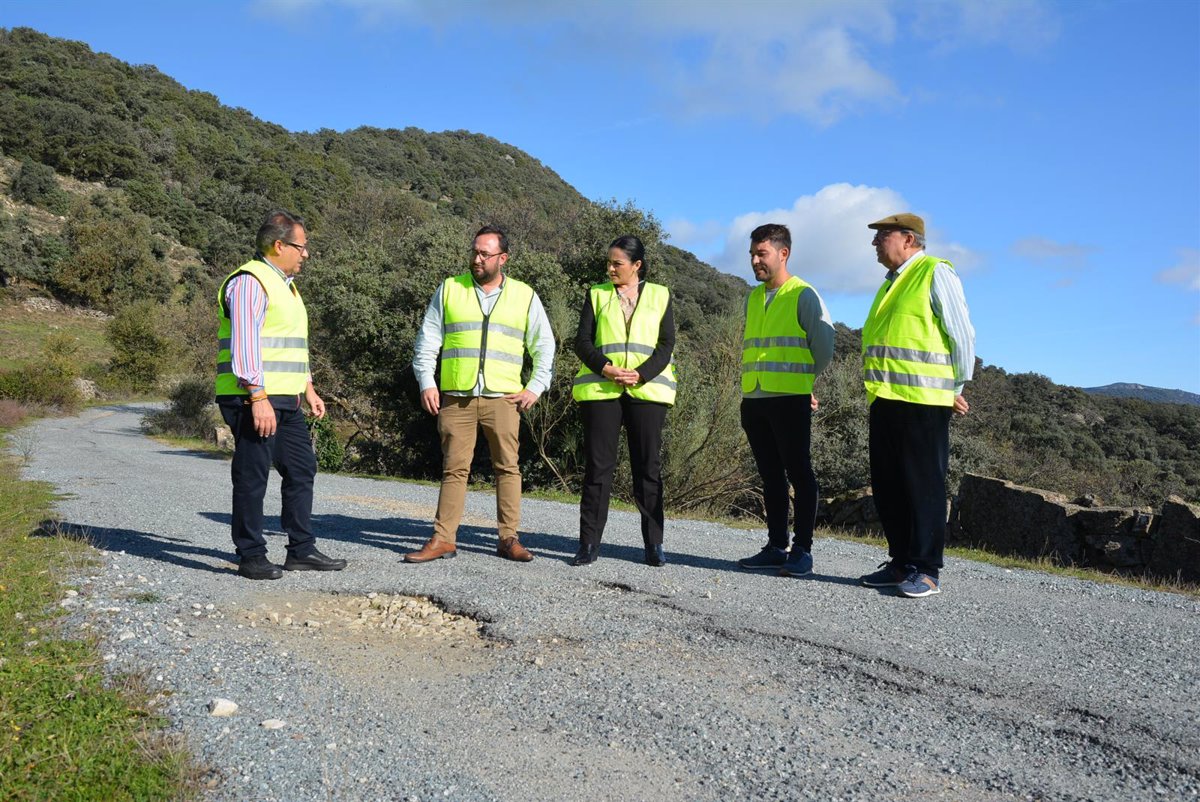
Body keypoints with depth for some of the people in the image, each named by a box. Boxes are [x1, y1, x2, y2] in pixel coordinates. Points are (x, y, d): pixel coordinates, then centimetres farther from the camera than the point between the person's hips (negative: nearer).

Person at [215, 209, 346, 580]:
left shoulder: (284, 285, 21)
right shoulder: (250, 281, -11)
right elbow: (244, 345, -20)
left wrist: (308, 389, 23)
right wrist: (259, 398, -25)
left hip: (285, 401, 10)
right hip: (253, 399, -10)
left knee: (301, 469, 11)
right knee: (252, 477, -2)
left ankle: (302, 550, 18)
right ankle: (251, 556, 6)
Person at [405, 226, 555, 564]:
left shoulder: (525, 296, 9)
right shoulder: (450, 289, 10)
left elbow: (544, 345, 13)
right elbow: (428, 340, 9)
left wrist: (535, 387, 2)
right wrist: (426, 383, -1)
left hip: (503, 398, 0)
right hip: (455, 397, 0)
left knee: (508, 467, 0)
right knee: (454, 468, 1)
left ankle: (508, 539, 8)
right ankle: (443, 539, 6)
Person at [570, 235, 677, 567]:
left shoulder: (660, 296, 11)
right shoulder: (597, 295, 13)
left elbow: (666, 345, 3)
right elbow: (582, 342, 5)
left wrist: (640, 374, -12)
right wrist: (607, 369, -12)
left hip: (647, 390, 0)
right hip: (600, 389, 1)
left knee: (648, 466, 1)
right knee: (597, 464, -1)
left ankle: (654, 544, 9)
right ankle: (589, 543, 4)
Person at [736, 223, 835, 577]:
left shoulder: (804, 295, -4)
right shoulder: (753, 298, 15)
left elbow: (824, 347, -5)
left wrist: (801, 379, 6)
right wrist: (750, 385, 15)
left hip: (791, 400, -7)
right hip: (754, 400, 7)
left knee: (799, 474, -3)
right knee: (770, 476, 10)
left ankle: (802, 551, 2)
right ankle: (776, 546, 17)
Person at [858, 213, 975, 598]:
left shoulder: (935, 272, -4)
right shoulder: (891, 284, 21)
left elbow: (962, 334, -6)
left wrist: (955, 390, -2)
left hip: (922, 401, -8)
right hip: (885, 398, 9)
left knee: (923, 484, -4)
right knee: (887, 485, 10)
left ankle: (925, 570, 1)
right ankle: (901, 562, 19)